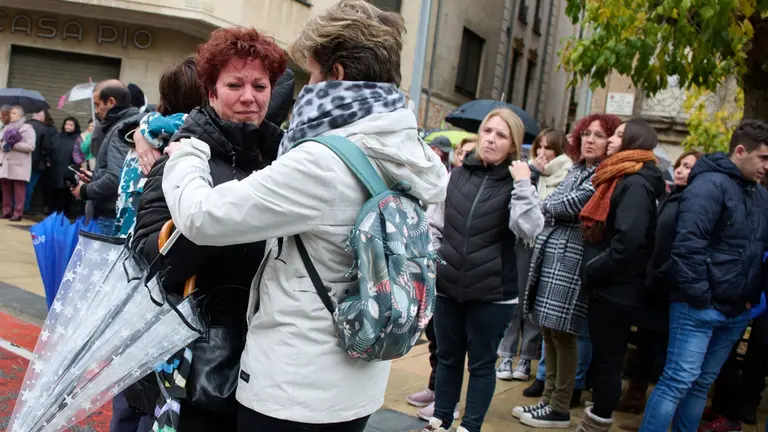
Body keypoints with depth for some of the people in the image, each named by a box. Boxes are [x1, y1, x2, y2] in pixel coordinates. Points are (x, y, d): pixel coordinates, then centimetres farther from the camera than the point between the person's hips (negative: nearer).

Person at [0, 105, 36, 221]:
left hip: (19, 165, -6)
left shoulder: (27, 129, -1)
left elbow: (31, 146, -11)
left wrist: (14, 145, -15)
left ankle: (18, 213, -3)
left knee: (19, 190, -5)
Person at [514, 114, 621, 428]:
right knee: (548, 332, 12)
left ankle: (559, 409, 9)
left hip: (570, 261, -8)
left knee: (562, 334, -2)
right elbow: (550, 208, 13)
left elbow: (564, 207, -15)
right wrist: (555, 209, -6)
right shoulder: (575, 170, 17)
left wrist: (546, 205, 1)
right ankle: (548, 399, 23)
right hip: (549, 255, 8)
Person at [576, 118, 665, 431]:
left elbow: (628, 241, -26)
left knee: (607, 359, 1)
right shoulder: (621, 179, 15)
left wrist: (592, 271, -16)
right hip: (608, 285, 9)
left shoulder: (636, 183, -16)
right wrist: (591, 272, 10)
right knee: (603, 358, 16)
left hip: (617, 288, -9)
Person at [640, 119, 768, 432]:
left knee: (702, 384, 14)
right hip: (699, 308, -7)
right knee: (678, 381, -6)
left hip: (737, 312, 7)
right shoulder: (710, 184, -11)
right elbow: (688, 244, -20)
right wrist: (698, 296, -19)